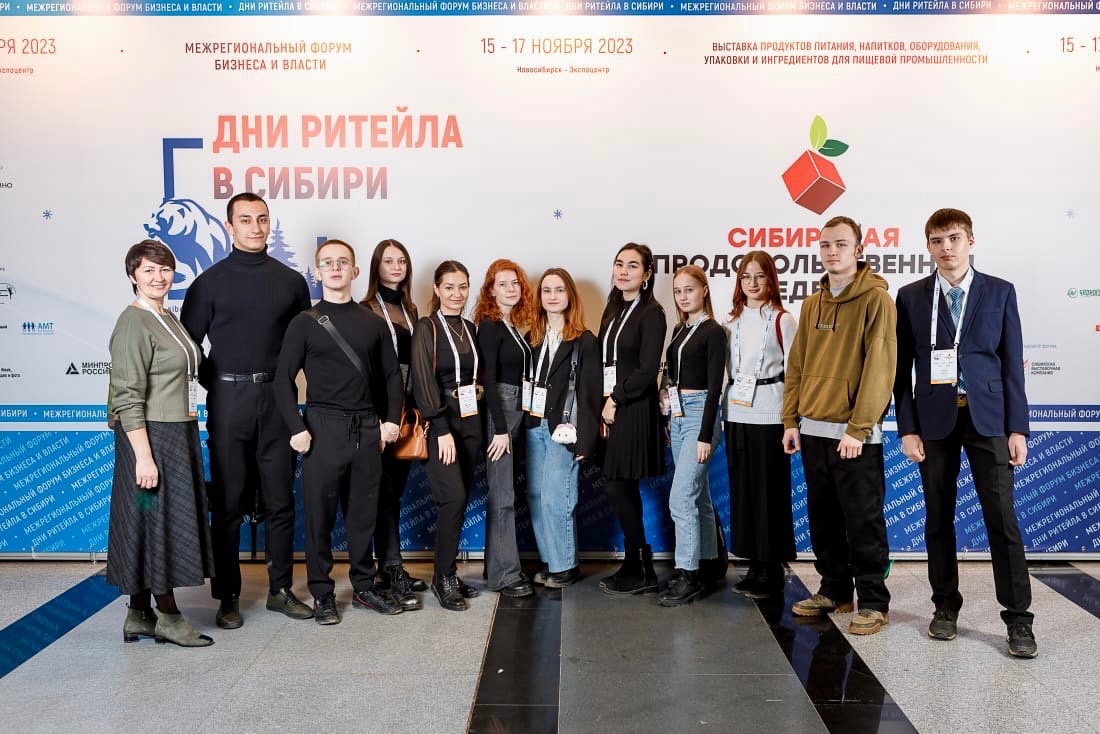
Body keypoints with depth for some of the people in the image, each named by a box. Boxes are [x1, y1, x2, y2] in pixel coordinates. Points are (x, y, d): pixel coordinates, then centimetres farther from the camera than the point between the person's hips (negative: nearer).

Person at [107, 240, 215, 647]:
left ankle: (139, 616, 23)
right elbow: (127, 398, -18)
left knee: (169, 520, 13)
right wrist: (143, 456, -22)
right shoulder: (133, 324, -13)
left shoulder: (168, 318, 13)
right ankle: (168, 617, 12)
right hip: (149, 436, -9)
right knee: (156, 521, 0)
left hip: (178, 434, 9)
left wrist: (188, 427, 15)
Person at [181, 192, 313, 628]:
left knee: (280, 499, 7)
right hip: (228, 400, -2)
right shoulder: (210, 282, 2)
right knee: (228, 502, 4)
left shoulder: (291, 281, 7)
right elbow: (188, 343, 3)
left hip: (277, 398, 2)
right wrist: (215, 384, -2)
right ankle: (228, 597, 14)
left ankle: (281, 590, 19)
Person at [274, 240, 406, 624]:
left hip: (367, 427, 3)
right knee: (319, 513, 2)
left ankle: (364, 586, 24)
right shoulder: (305, 323, 0)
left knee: (363, 511, 10)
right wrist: (297, 429, -10)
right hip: (323, 426, -3)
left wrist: (392, 419, 4)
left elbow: (391, 374, 14)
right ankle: (322, 593, 15)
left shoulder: (372, 323, 9)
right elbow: (284, 379, -2)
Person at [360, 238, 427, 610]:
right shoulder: (367, 310, -5)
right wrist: (377, 415, -14)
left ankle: (388, 568, 18)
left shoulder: (410, 310, 15)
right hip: (379, 408, -6)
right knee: (386, 490, -4)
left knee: (396, 488, 10)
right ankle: (392, 571, -1)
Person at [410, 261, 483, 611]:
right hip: (440, 424, -6)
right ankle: (444, 577, 1)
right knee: (453, 498, -13)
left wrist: (477, 387, 5)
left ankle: (447, 574, 18)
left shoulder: (469, 328, 13)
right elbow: (423, 382, -14)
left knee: (459, 501, 7)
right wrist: (442, 429, -18)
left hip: (469, 423, 6)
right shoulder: (426, 328, -6)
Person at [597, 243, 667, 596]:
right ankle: (635, 567, 20)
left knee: (617, 487, -5)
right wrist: (605, 403, 2)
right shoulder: (613, 310, 13)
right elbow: (607, 362, 12)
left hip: (634, 409, -7)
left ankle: (640, 571, 7)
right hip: (612, 407, 8)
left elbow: (647, 371, -15)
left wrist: (616, 400, -10)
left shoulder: (651, 314, -9)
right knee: (624, 490, 10)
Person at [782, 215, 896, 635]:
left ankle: (873, 603, 13)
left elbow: (880, 365, -14)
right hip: (813, 430, 6)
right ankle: (834, 591, 27)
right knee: (823, 520, 14)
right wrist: (791, 420, 8)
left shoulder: (876, 298, -7)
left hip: (855, 434, -6)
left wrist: (858, 427, -18)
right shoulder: (812, 304, 13)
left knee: (863, 523, 1)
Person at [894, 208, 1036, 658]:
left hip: (987, 417, 0)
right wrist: (907, 427, -3)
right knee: (938, 518, 7)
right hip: (934, 419, 1)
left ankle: (1018, 618, 6)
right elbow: (903, 368, 3)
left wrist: (1017, 427, -2)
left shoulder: (999, 292, 5)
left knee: (1002, 517, -3)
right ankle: (945, 607, 20)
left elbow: (1012, 363, 4)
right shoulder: (911, 297, 4)